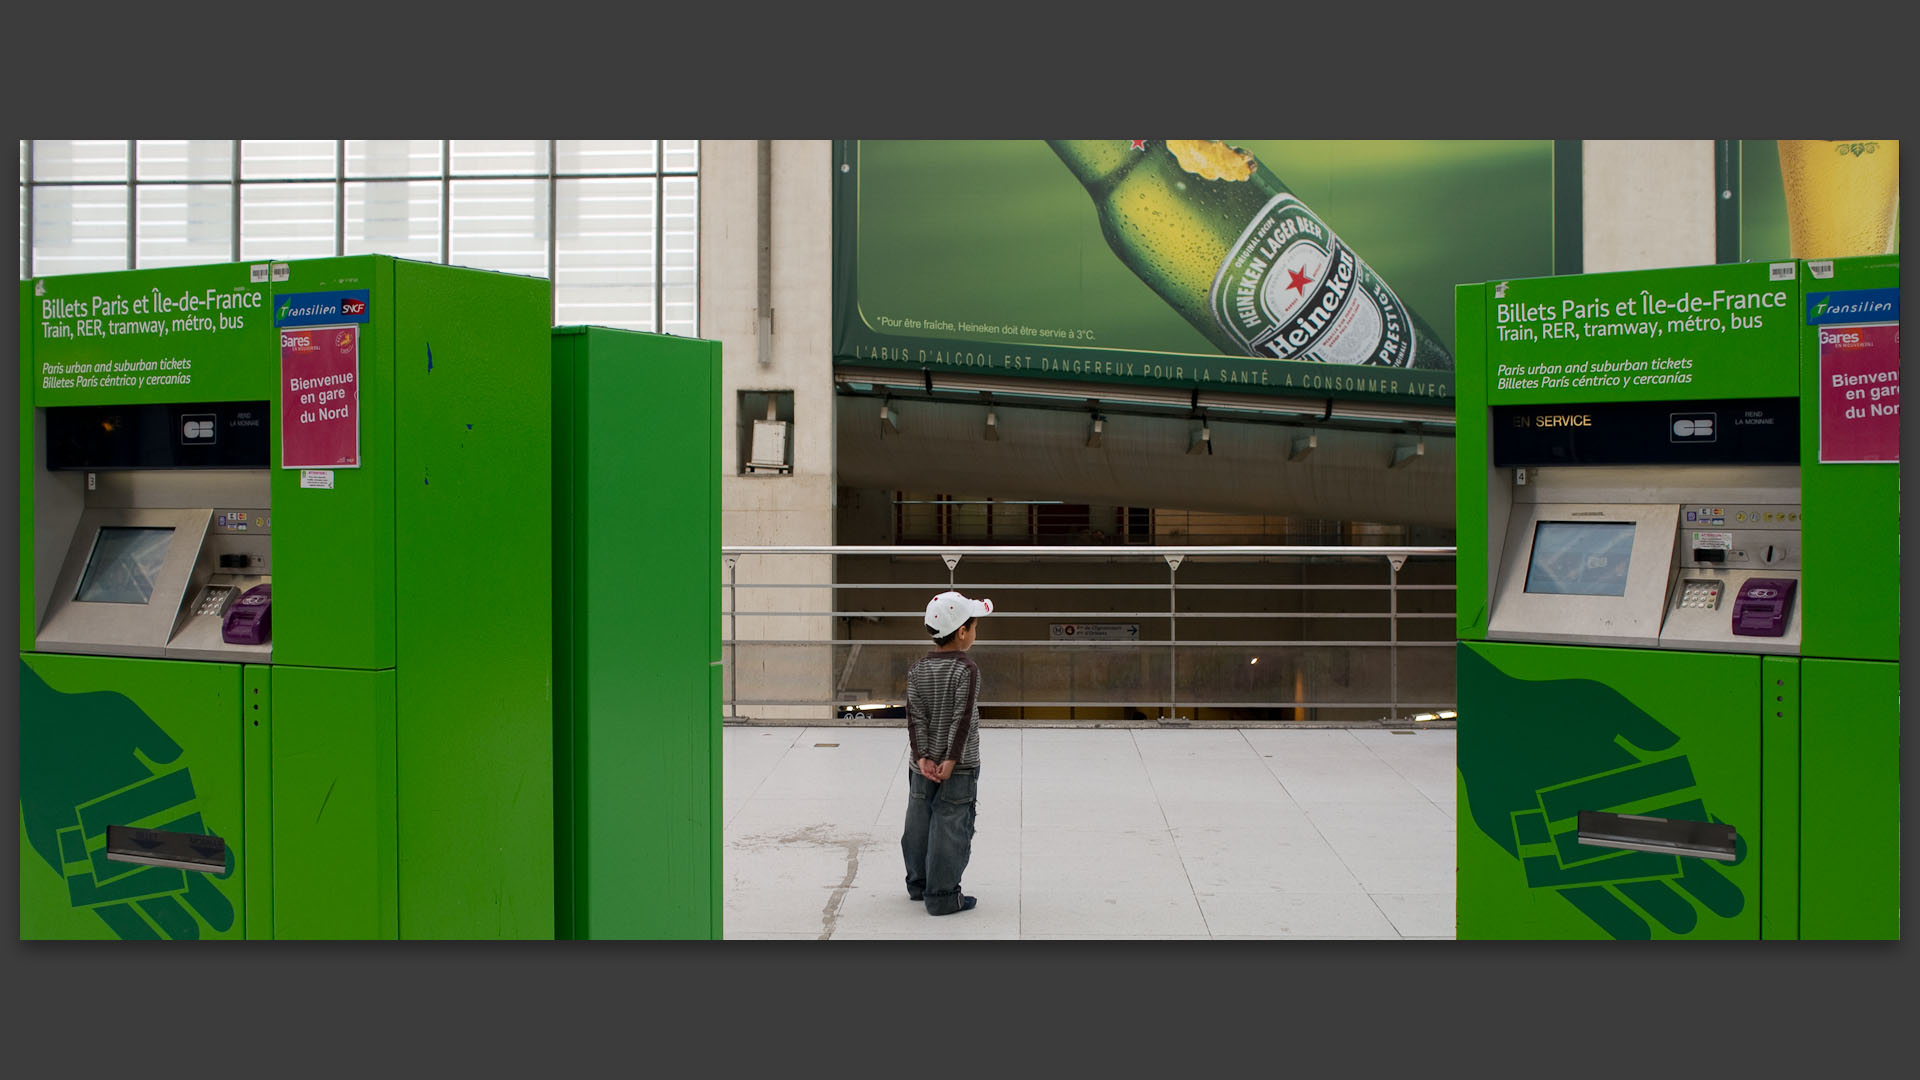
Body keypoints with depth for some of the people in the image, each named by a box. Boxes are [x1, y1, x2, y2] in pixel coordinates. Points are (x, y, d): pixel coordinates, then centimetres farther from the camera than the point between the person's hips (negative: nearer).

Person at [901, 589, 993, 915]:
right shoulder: (967, 669, -14)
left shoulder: (917, 669, 2)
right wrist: (951, 760, -16)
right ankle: (942, 896, 2)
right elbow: (963, 719, -18)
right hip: (958, 767, -6)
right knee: (950, 827, 0)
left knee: (919, 824, 15)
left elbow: (915, 717, -3)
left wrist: (922, 756, -6)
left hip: (924, 766, 6)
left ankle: (919, 883, 29)